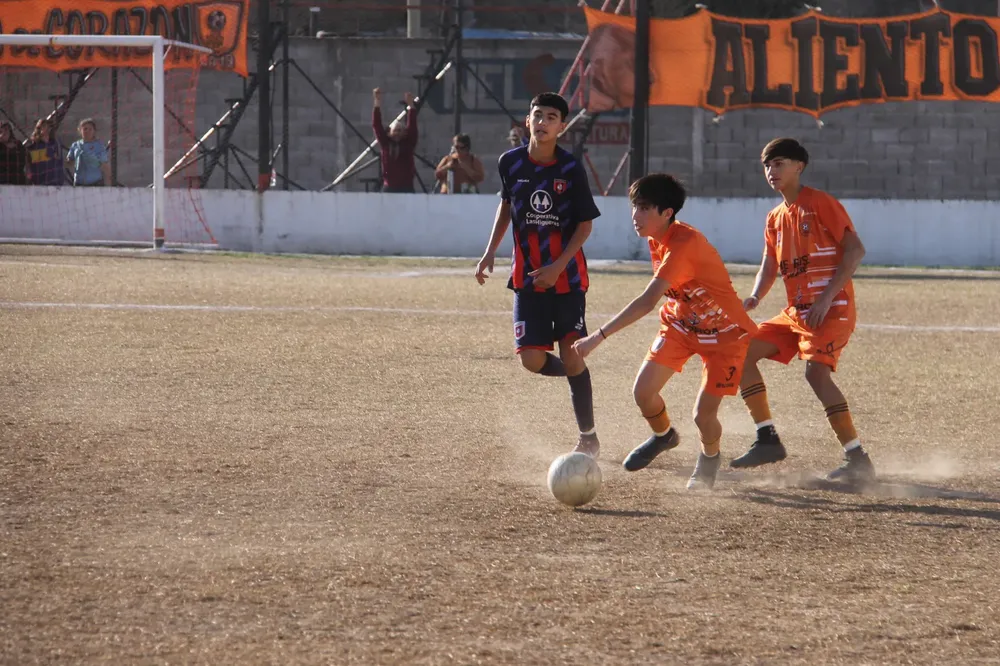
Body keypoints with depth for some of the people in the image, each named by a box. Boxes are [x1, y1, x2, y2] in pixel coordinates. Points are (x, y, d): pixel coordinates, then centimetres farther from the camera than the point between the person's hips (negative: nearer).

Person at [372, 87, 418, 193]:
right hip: (389, 188, 0)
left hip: (406, 187, 0)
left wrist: (410, 104, -16)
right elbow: (376, 125, -1)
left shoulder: (408, 144, 4)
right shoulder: (385, 144, 5)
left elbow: (412, 125, -6)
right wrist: (377, 102, -8)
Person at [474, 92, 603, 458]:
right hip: (527, 274, 3)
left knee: (571, 355, -4)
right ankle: (575, 375, 27)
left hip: (567, 275, -3)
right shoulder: (510, 163, -2)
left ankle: (588, 436, 11)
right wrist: (491, 250, 7)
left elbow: (585, 224, -5)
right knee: (531, 359, -6)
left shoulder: (571, 168, -11)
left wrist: (558, 267, -15)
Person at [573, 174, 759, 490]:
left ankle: (710, 457, 24)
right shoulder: (656, 239, -7)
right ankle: (664, 435, 25)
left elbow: (647, 301, -42)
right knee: (643, 391, -8)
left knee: (703, 416, -11)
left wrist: (598, 337, -44)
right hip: (680, 324, 7)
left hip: (724, 333, -7)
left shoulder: (684, 245, -35)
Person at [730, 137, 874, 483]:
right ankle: (768, 439, 9)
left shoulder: (820, 204, -8)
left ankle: (858, 459, -26)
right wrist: (754, 298, -8)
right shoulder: (775, 218, 16)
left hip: (832, 309, -9)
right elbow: (769, 267, 14)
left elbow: (855, 249, -14)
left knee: (816, 370, -27)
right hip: (796, 310, 9)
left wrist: (827, 297, -21)